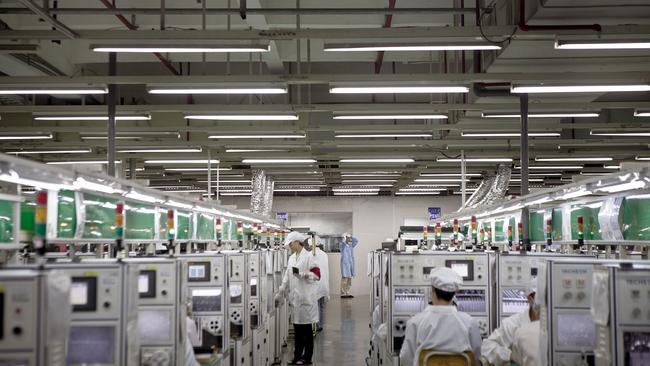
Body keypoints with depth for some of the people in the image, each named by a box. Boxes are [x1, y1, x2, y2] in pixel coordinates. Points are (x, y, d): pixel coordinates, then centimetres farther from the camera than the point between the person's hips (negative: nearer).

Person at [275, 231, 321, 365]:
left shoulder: (308, 256, -8)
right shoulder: (292, 258, 13)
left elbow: (316, 274, -13)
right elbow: (287, 278, 17)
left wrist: (302, 274, -28)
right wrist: (279, 294, 16)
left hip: (306, 298, -6)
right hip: (295, 298, 7)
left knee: (306, 328, 2)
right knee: (297, 329, 11)